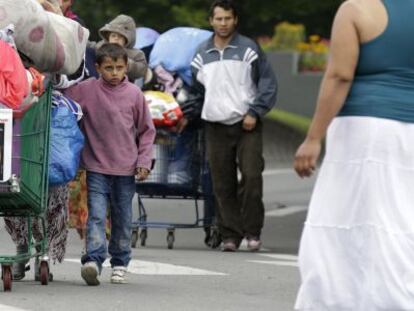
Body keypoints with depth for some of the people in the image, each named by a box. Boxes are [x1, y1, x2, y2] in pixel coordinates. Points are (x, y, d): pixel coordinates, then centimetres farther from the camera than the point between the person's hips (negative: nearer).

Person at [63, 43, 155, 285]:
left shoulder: (134, 94, -1)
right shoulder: (86, 90, -3)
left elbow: (146, 130, 6)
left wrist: (144, 161, 1)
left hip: (126, 168, 1)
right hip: (97, 167, -1)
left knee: (123, 218, 10)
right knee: (96, 215, -12)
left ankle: (120, 263, 21)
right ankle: (93, 260, -19)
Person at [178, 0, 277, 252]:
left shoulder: (248, 49, 0)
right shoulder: (203, 54, 12)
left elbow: (267, 82, -1)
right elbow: (198, 90, 22)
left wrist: (254, 112, -9)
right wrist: (187, 115, 11)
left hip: (246, 126, -3)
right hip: (216, 127, 3)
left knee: (251, 177, -12)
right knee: (223, 185, 1)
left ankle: (252, 231, -1)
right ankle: (230, 234, 6)